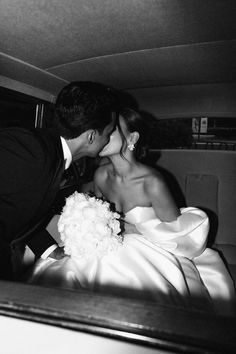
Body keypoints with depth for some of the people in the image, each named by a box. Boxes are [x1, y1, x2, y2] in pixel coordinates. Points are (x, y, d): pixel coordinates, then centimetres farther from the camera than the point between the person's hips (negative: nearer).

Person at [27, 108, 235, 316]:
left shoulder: (151, 183, -23)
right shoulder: (101, 175, -5)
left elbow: (175, 231, -11)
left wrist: (128, 228, -16)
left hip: (152, 254, -4)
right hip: (116, 248, 5)